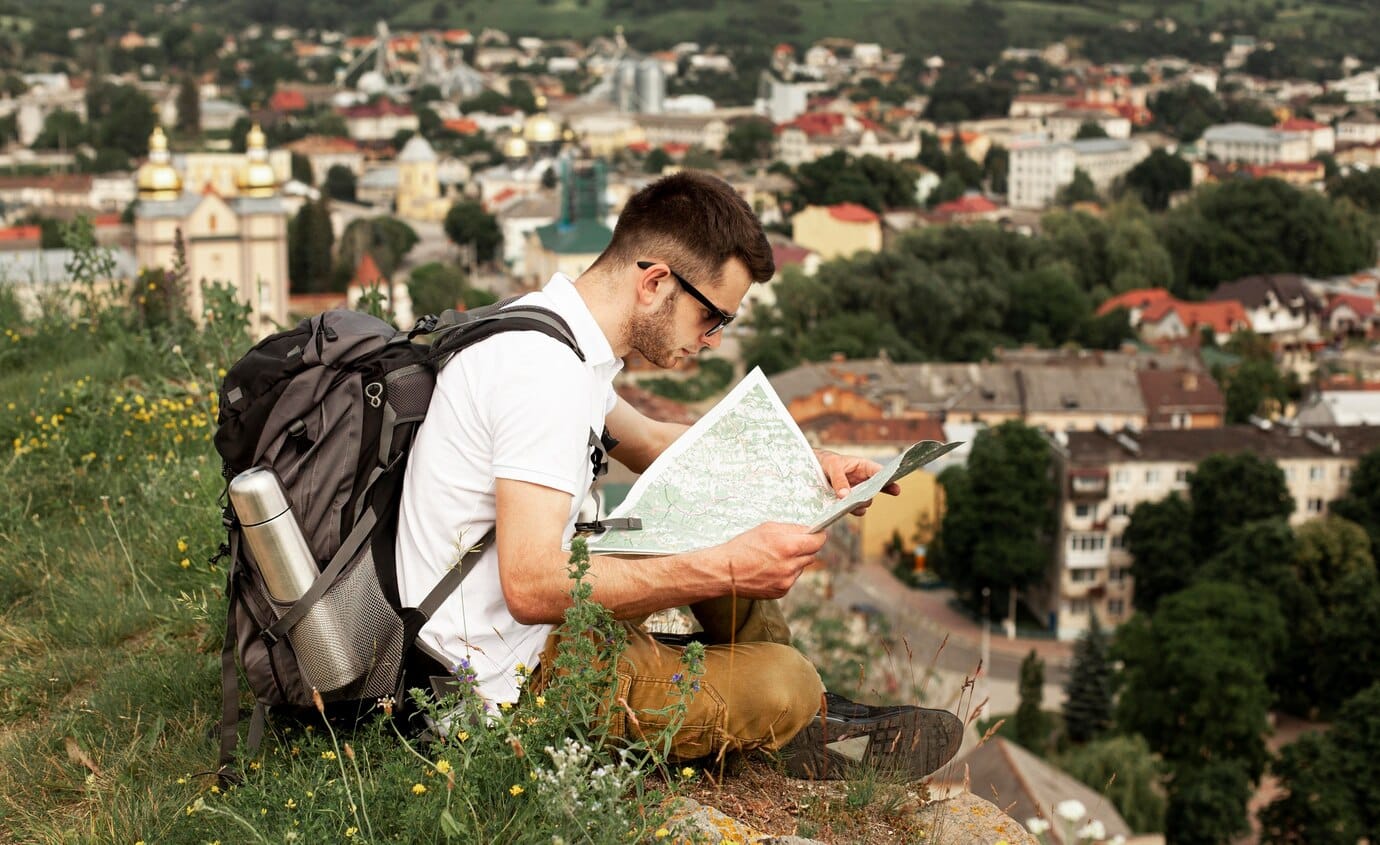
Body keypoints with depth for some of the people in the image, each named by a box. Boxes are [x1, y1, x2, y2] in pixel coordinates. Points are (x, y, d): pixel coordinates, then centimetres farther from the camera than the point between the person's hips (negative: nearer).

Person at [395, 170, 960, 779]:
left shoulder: (545, 330, 7)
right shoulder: (548, 371, -26)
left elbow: (653, 442, 25)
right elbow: (531, 585, -33)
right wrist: (725, 571, -31)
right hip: (516, 675, -10)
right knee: (784, 685, -15)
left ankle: (808, 715, 26)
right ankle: (805, 731, 19)